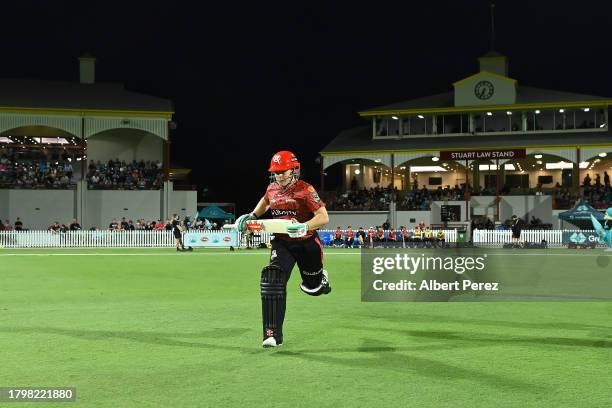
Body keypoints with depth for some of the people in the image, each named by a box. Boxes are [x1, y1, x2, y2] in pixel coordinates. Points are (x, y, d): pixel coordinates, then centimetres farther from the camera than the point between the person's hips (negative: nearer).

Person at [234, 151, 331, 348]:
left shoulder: (305, 190, -18)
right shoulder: (272, 189, 0)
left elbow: (324, 217, -24)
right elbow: (266, 200, 26)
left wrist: (304, 227, -39)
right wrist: (252, 216, 11)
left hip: (306, 243, -3)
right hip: (282, 243, 3)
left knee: (313, 288, 15)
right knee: (272, 280, -21)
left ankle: (320, 275, 57)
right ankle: (272, 335, -22)